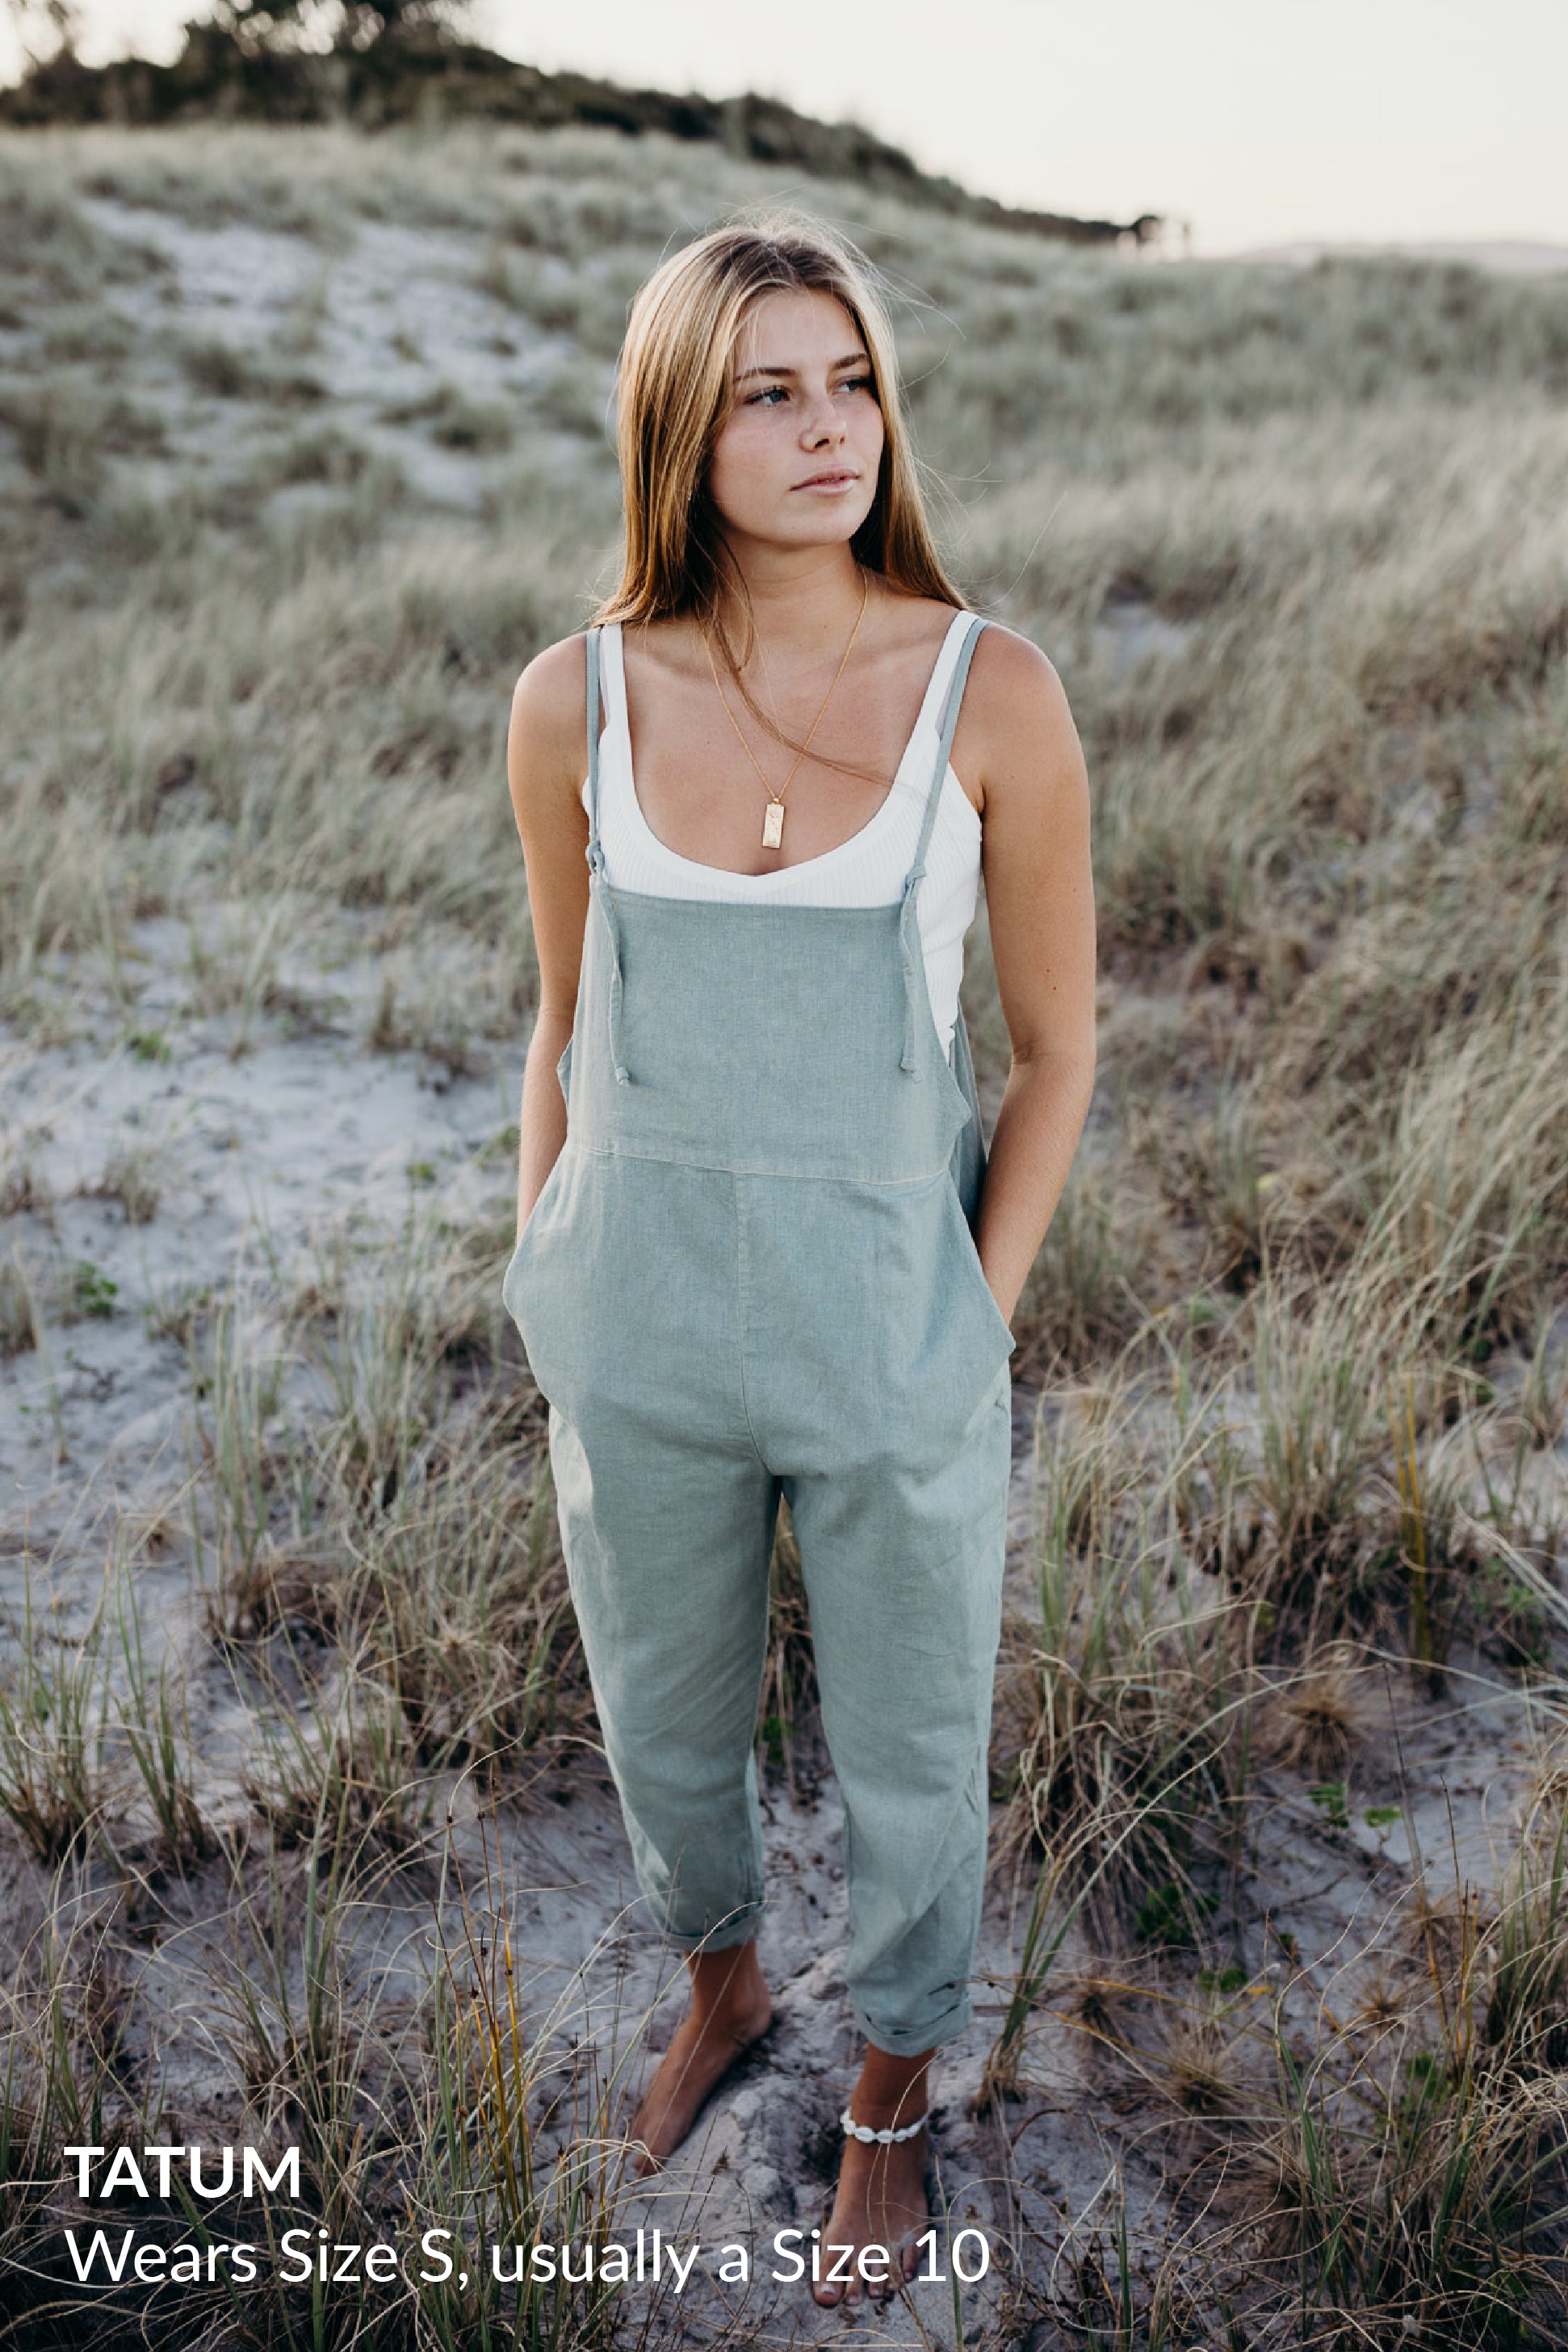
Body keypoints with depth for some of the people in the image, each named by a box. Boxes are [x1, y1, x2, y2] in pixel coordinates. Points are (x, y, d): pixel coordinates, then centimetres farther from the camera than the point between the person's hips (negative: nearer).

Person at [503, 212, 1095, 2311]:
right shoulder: (576, 704, -6)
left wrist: (975, 1321, -6)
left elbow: (1056, 1047, -3)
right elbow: (568, 1035, 5)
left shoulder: (989, 696, -12)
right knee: (662, 1721, 23)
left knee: (912, 1758, 17)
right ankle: (722, 1981, 56)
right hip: (640, 1334, 2)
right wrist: (548, 1305, 8)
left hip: (889, 1337, -2)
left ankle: (895, 2095, 47)